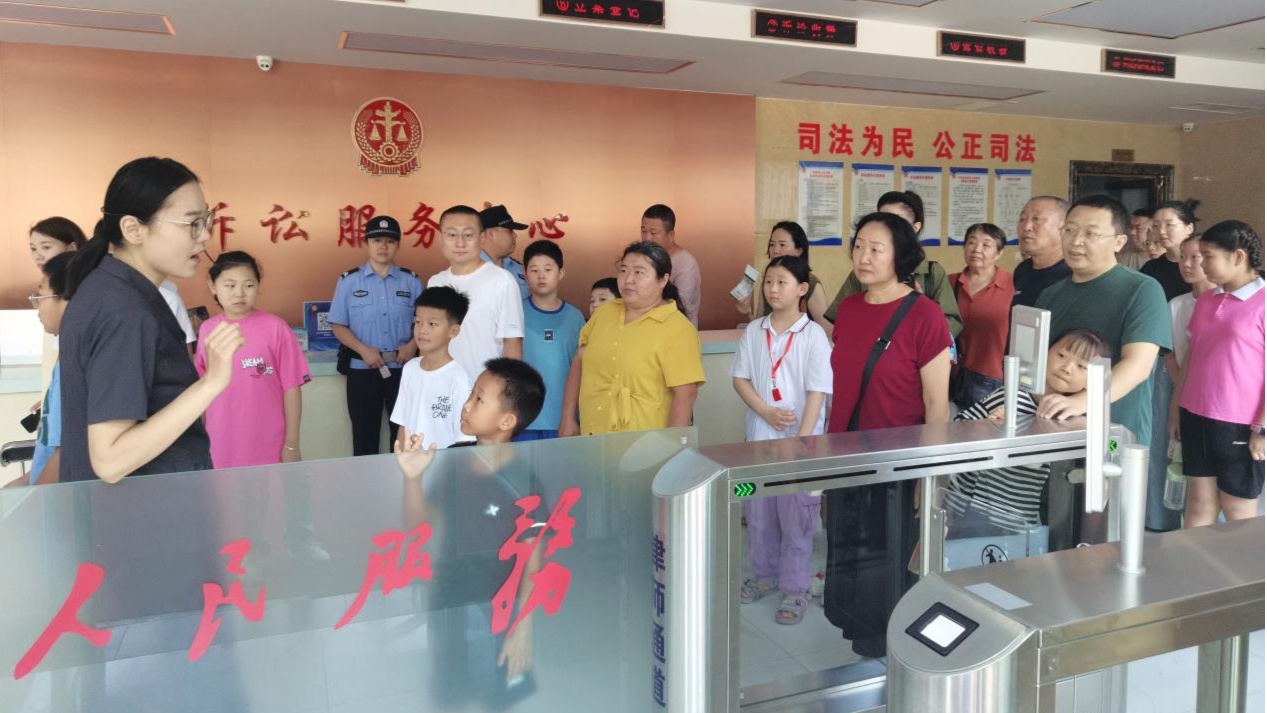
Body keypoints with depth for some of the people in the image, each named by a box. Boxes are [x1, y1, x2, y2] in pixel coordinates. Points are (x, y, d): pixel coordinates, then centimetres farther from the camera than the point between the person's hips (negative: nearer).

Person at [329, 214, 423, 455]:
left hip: (402, 368, 1)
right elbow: (338, 325, -1)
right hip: (362, 369, -1)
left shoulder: (411, 281, 3)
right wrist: (364, 350, -15)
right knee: (364, 435, 10)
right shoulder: (349, 281, -1)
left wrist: (413, 344, -13)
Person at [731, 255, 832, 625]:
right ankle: (764, 574, 34)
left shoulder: (813, 334, -9)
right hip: (758, 437, 4)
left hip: (799, 440, -4)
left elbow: (818, 391, -12)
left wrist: (802, 439, -17)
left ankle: (795, 587, 18)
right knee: (758, 513, 15)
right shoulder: (753, 331, 3)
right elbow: (739, 378, 3)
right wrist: (766, 412, -12)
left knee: (796, 518, 4)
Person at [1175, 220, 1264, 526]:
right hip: (1196, 417, 6)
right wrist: (1177, 409, 14)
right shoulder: (1205, 301, 10)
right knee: (1198, 504, 12)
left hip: (1240, 424, -6)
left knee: (1238, 512, 8)